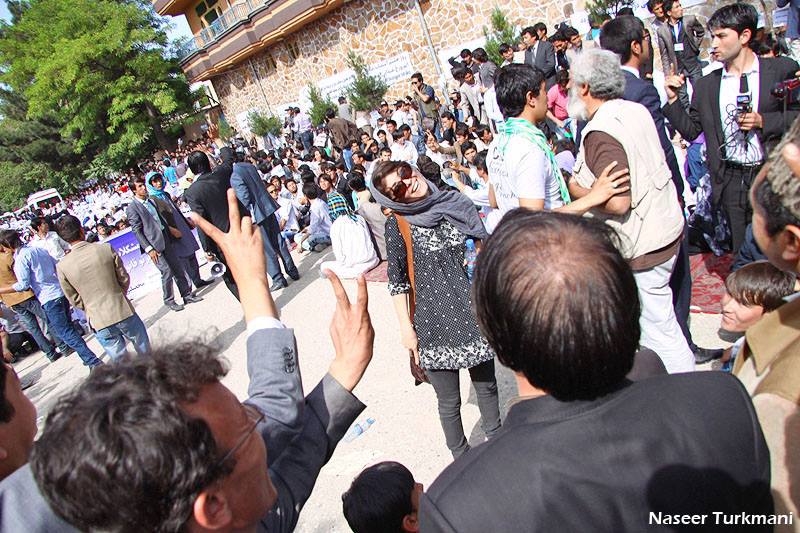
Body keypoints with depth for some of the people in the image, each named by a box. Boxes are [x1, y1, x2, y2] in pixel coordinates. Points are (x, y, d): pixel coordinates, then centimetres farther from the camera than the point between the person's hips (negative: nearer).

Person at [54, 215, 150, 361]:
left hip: (99, 322, 1)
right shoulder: (106, 248, -10)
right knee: (145, 352, 19)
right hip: (124, 312, -1)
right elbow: (124, 278, -1)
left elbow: (75, 300, 3)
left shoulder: (62, 267, -7)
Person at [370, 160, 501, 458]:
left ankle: (496, 439, 44)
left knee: (487, 386, 19)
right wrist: (406, 328, -7)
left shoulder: (456, 203, 2)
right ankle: (461, 456, 35)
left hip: (475, 313, 4)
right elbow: (397, 281, -6)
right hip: (435, 323, -3)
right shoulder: (397, 225, -9)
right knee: (449, 402, 11)